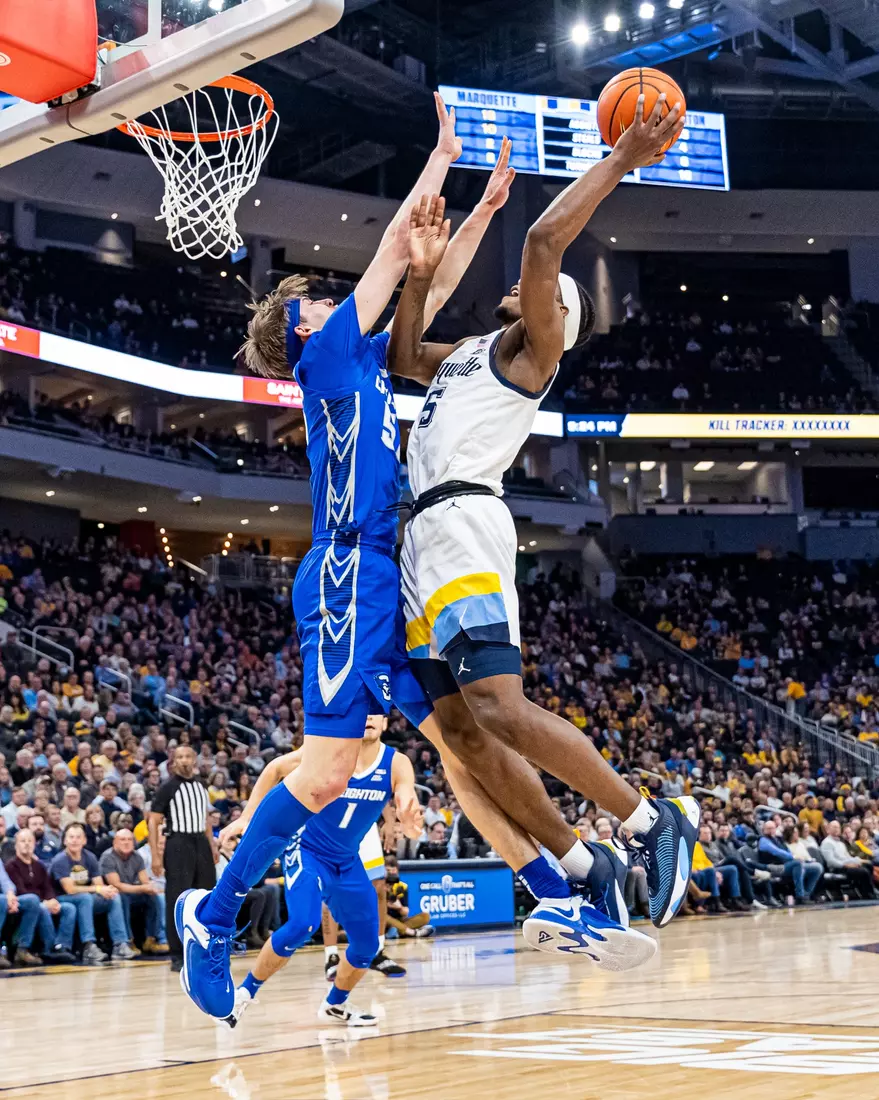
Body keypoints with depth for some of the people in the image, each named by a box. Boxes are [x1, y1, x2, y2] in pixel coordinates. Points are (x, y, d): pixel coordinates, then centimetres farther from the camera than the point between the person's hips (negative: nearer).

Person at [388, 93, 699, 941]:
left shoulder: (530, 347, 4)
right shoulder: (468, 353, 28)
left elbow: (544, 240, -10)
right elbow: (398, 357, 41)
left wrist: (620, 159, -9)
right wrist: (420, 276, 27)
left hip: (462, 523, -9)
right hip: (425, 536, 9)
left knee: (499, 710, -22)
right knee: (459, 727, 3)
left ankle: (654, 821, -13)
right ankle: (576, 870, 8)